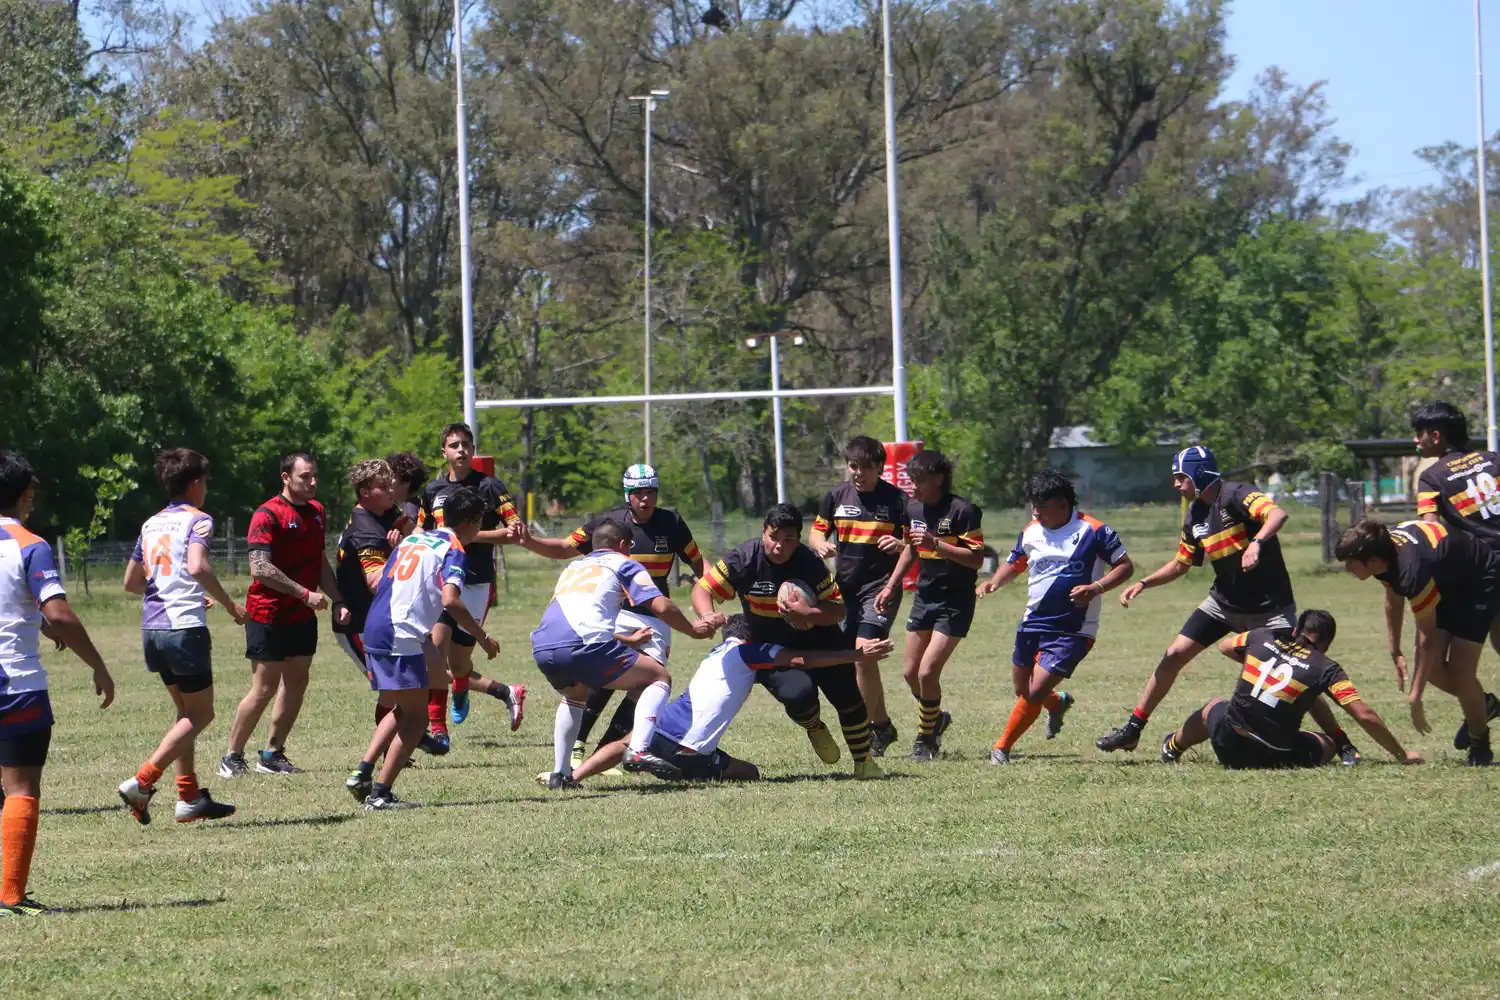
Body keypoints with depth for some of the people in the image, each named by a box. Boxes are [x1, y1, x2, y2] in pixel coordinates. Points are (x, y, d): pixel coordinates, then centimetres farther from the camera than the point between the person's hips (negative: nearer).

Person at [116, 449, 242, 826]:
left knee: (186, 711, 18)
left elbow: (131, 582, 21)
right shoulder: (197, 520, -6)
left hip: (152, 626, 8)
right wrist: (228, 603, -12)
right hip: (185, 626, -8)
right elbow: (198, 567, -24)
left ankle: (190, 797, 16)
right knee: (200, 714, 2)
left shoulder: (151, 524, 16)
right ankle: (142, 781, -11)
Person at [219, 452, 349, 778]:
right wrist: (305, 594, -22)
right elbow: (260, 568, -22)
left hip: (302, 617, 8)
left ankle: (273, 754, 17)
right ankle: (232, 758, 1)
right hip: (269, 615, -8)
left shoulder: (316, 512, 11)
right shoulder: (267, 515, -15)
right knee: (264, 688, -7)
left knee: (296, 684, 8)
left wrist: (337, 601, 10)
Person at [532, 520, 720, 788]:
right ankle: (638, 750, -11)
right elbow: (661, 607, 5)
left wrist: (627, 640, 51)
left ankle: (560, 773, 28)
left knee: (575, 695, 39)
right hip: (583, 644, -6)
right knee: (659, 677, 10)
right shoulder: (623, 564, 17)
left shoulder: (573, 567, 35)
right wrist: (693, 630, 21)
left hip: (542, 650, 6)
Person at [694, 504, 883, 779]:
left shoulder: (810, 563, -20)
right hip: (769, 646, -1)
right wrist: (708, 617, -34)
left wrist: (807, 614, -38)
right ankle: (814, 729, 11)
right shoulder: (743, 559, -18)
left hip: (816, 637, 1)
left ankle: (863, 763, 13)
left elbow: (839, 610, -19)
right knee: (798, 693, -26)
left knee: (848, 696, -9)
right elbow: (702, 589, -12)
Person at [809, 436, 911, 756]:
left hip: (881, 588, -5)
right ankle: (883, 726, 23)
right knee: (852, 658, 7)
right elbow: (816, 532, 15)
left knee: (863, 653, -20)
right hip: (845, 588, 5)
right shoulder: (836, 496, 7)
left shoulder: (896, 499, -6)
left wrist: (901, 545, -26)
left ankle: (873, 730, -8)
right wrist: (821, 545, -8)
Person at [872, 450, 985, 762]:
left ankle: (926, 738, 6)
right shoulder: (913, 509, 5)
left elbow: (976, 559, -21)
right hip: (924, 597, 8)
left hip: (955, 603, -7)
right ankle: (936, 719, 37)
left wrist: (936, 544, -29)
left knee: (928, 672, -13)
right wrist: (891, 586, 19)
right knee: (910, 672, 10)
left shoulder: (963, 511, -18)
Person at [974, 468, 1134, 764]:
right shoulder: (1031, 532, 5)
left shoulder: (1093, 531, -11)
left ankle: (1002, 748, 5)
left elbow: (1125, 566, -4)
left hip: (1072, 631, -6)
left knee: (1034, 692, -13)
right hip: (1033, 625, 6)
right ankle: (1057, 703, 48)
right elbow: (1014, 564, 21)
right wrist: (994, 582, 0)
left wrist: (1096, 588, -20)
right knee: (1022, 691, 14)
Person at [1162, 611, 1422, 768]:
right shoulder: (1326, 669, -6)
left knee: (1214, 707, 35)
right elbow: (1365, 716, -11)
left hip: (1228, 747, 3)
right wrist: (1402, 754, -4)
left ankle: (1173, 748, 55)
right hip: (1276, 756, -3)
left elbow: (1224, 647, 25)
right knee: (1327, 745, 22)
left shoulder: (1263, 637, 2)